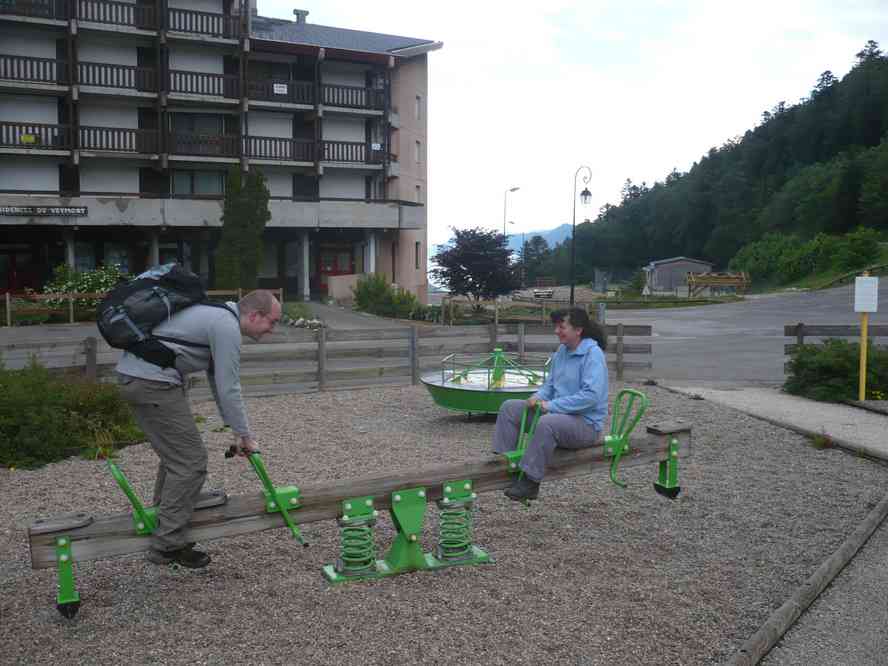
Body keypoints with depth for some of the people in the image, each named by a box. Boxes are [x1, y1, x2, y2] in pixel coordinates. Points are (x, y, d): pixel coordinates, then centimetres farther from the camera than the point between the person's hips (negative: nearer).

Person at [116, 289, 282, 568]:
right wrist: (244, 435, -2)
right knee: (190, 461, -5)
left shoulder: (218, 318, 19)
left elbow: (218, 380, 24)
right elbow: (228, 389, -13)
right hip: (153, 381, -11)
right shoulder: (227, 328, -13)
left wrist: (236, 430, 23)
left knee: (175, 455, 20)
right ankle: (167, 545, 0)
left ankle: (163, 527, 29)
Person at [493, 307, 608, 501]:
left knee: (547, 423, -39)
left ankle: (530, 482, -29)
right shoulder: (562, 351, 9)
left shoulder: (593, 354, -17)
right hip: (559, 412, 9)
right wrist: (538, 397, -5)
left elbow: (591, 395, -27)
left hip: (586, 423, -9)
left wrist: (552, 405, -25)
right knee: (509, 408, 1)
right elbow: (550, 384, 19)